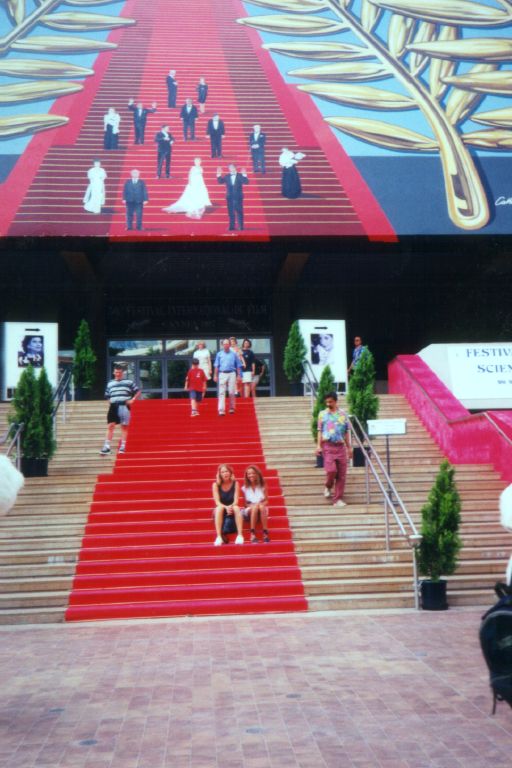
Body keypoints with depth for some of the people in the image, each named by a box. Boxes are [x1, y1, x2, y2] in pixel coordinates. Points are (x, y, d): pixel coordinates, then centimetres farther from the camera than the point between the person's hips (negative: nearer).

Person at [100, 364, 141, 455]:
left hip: (124, 406, -2)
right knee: (110, 426, -4)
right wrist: (111, 401, 6)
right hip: (113, 406, 2)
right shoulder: (110, 384, 16)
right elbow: (107, 395, 23)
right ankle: (107, 447, -5)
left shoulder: (129, 382, 5)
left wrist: (132, 399, -5)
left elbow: (138, 392, 7)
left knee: (124, 427, 1)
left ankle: (123, 446, 6)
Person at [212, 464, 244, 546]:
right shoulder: (216, 485, -7)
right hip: (221, 510, 0)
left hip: (232, 509, 0)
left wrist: (231, 507, -33)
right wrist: (226, 507, -33)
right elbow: (217, 502, -13)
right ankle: (219, 537, -41)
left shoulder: (235, 483, -4)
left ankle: (240, 535, -38)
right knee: (219, 508, -35)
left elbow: (236, 500, -11)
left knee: (236, 508, -33)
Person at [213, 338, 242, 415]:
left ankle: (232, 408, 16)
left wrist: (238, 375, 3)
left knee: (232, 392, 2)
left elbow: (238, 366, 9)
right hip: (222, 374, 0)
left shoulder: (234, 354, 7)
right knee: (222, 392, -7)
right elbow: (216, 365, 9)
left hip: (232, 374, 0)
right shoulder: (219, 354, 9)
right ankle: (221, 410, -12)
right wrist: (215, 375, 1)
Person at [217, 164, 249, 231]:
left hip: (238, 197, -3)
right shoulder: (227, 176, 8)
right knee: (231, 212, 5)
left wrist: (244, 175, -26)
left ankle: (241, 226, 0)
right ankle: (232, 226, 9)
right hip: (230, 197, 3)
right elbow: (220, 181, 2)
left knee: (239, 212, -3)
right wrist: (219, 175, -10)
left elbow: (246, 182, -12)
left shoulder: (240, 175, -1)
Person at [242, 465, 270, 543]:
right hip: (250, 510, -1)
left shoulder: (262, 486, 6)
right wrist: (250, 505, -16)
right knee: (255, 506, -36)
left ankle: (265, 533, -38)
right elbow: (245, 503, 5)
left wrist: (262, 504, -15)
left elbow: (266, 501, 6)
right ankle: (252, 534, -39)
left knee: (261, 506, -36)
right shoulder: (245, 488, 5)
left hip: (262, 510, 1)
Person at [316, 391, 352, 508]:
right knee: (331, 470, -15)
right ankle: (328, 487, 18)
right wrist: (318, 445, -5)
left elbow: (346, 432, 12)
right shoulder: (322, 414, 6)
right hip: (328, 446, -2)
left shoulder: (343, 414, 9)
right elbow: (320, 431, 6)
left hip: (340, 446, 2)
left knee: (341, 474, -1)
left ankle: (338, 499, 6)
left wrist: (349, 447, 10)